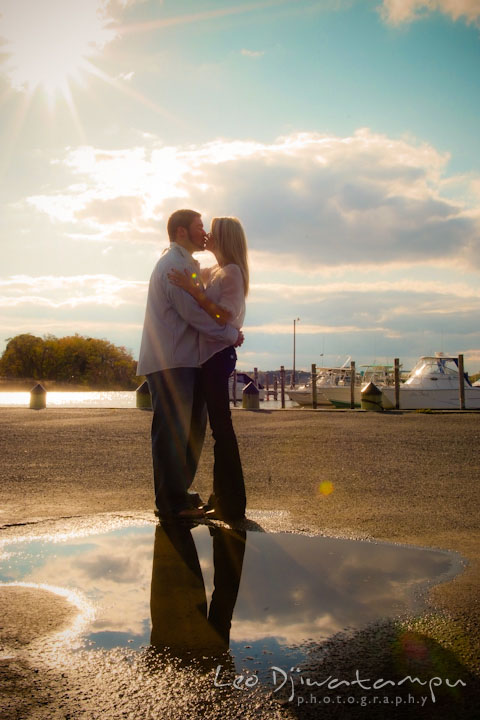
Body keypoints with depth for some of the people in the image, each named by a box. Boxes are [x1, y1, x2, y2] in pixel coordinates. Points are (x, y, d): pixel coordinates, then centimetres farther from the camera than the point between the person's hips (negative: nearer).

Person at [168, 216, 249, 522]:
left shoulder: (232, 272, -8)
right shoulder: (212, 272, 18)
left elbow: (225, 316, -18)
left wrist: (194, 290, -22)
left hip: (218, 354, -9)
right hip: (209, 355, 9)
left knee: (221, 427, -7)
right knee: (220, 427, 11)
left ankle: (232, 505, -2)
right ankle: (224, 500, 18)